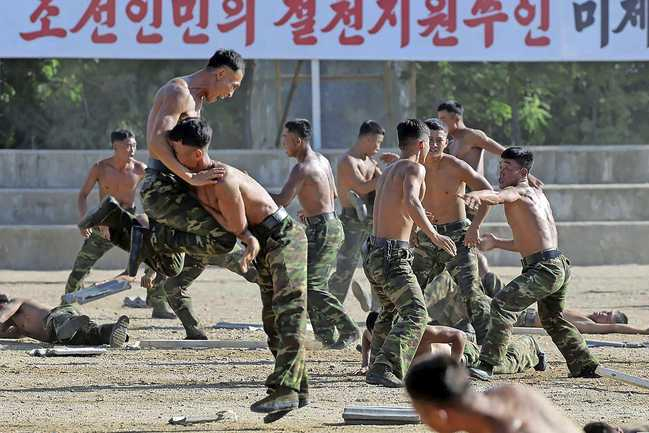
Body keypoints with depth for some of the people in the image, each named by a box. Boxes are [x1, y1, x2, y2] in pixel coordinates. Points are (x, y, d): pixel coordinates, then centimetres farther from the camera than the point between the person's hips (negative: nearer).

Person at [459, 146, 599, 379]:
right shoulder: (537, 193, 22)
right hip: (559, 266, 11)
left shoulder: (519, 191, -7)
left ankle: (486, 366, -27)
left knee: (503, 304, -19)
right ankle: (586, 367, 41)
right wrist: (496, 243, 25)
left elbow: (499, 196, -34)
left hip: (543, 269, -11)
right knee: (553, 320, 29)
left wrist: (477, 195, -54)